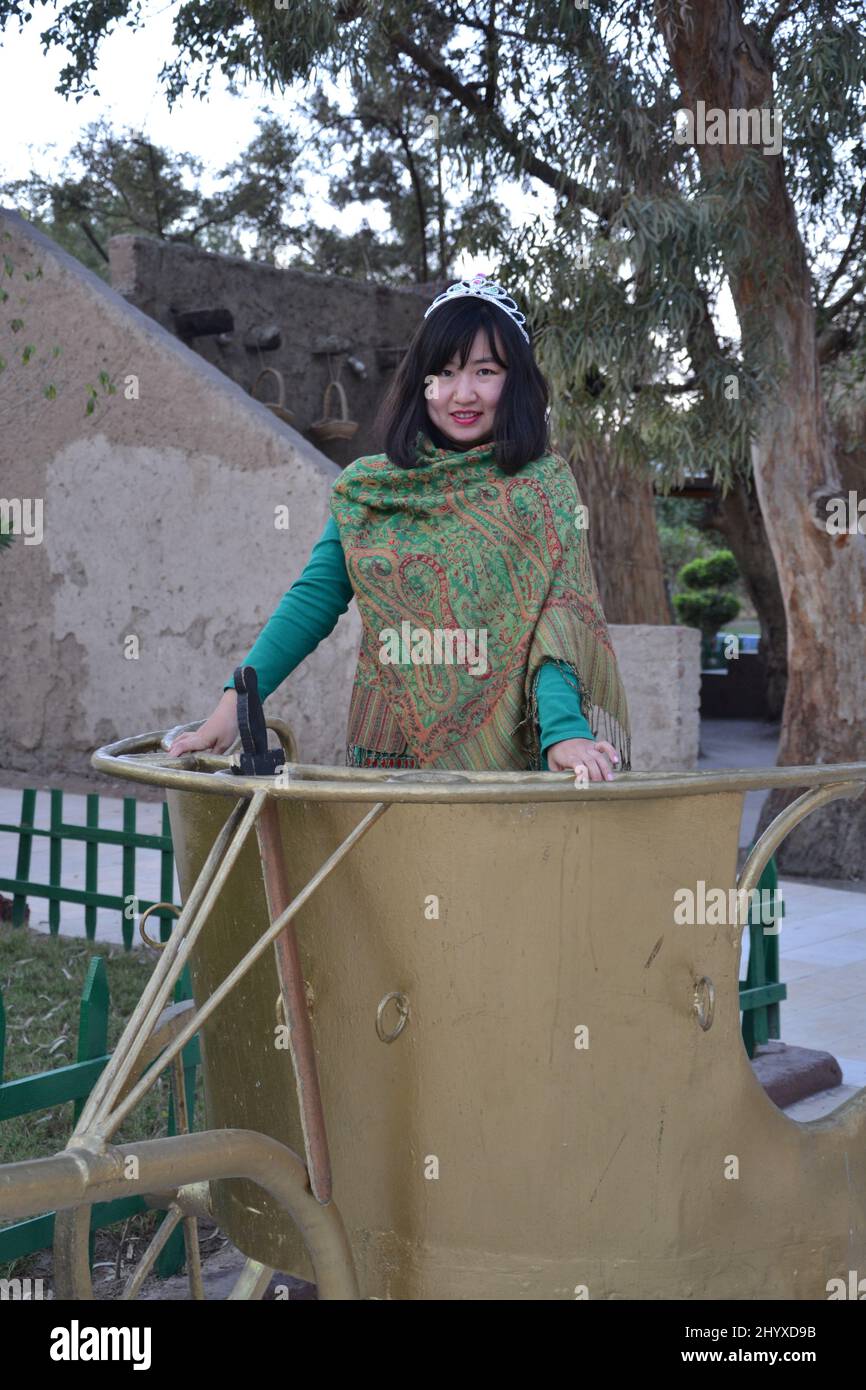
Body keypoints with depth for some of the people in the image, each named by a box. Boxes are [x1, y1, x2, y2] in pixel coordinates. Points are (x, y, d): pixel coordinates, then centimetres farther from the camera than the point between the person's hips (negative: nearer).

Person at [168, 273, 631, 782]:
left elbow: (558, 616, -11)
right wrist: (235, 701, -8)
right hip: (388, 749, 2)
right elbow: (314, 599, 4)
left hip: (505, 749, -2)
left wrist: (563, 729, -28)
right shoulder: (367, 487, 6)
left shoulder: (543, 483, -1)